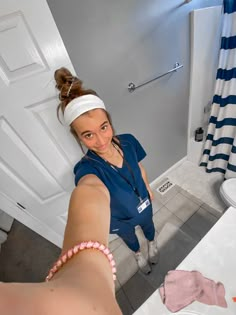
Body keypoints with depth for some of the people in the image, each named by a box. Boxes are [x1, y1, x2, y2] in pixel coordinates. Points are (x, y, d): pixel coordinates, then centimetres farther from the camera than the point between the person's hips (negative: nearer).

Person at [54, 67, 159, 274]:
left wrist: (148, 189, 7)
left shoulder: (128, 141, -27)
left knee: (148, 226, 37)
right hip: (120, 219, -2)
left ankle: (152, 244, 77)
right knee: (130, 238, 34)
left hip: (143, 203, 3)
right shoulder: (87, 169, -38)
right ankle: (138, 254, 74)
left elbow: (139, 167, -7)